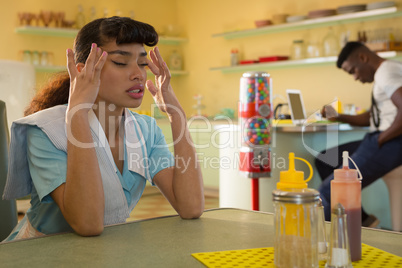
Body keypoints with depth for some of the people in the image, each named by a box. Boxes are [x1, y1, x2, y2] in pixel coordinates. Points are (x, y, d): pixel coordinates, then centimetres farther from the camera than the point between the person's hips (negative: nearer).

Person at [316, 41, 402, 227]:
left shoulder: (387, 71, -14)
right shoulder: (383, 73, 20)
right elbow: (371, 117, 28)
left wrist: (379, 140, -17)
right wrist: (339, 118, 16)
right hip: (381, 140, 11)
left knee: (327, 193, -14)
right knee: (324, 160, 16)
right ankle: (361, 221, 12)